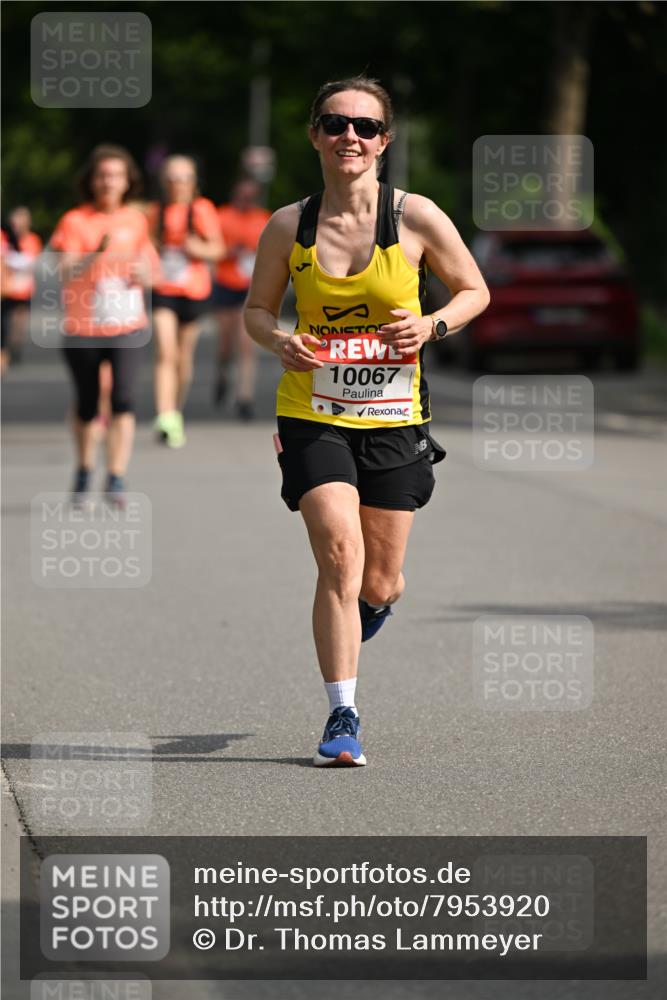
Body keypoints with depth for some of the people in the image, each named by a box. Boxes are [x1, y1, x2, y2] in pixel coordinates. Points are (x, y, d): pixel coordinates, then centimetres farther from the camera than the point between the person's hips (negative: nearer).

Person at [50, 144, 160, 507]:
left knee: (123, 399, -15)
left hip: (128, 326, 1)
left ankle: (116, 480, -14)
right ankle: (84, 472, 33)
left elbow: (149, 271, 18)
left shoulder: (136, 221, 6)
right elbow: (66, 274, -17)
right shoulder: (75, 221, -6)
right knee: (87, 406, 10)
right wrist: (95, 253, -34)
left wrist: (143, 273, -5)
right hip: (82, 328, -1)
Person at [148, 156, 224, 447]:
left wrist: (200, 250, -18)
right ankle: (165, 419, -25)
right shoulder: (155, 212, 7)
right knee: (165, 352, -16)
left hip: (194, 291, 0)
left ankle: (177, 413, 29)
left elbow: (217, 249, 2)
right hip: (163, 291, 0)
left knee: (184, 356, 10)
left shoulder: (203, 210, 2)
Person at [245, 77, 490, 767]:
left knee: (377, 584, 9)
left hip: (394, 421, 1)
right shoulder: (288, 226, -3)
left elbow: (474, 291, 6)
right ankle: (342, 717, -13)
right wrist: (281, 341, -12)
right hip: (313, 416, -1)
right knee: (339, 555, -20)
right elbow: (256, 310, 10)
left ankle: (375, 602, 49)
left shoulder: (416, 218, -6)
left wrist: (431, 326, -13)